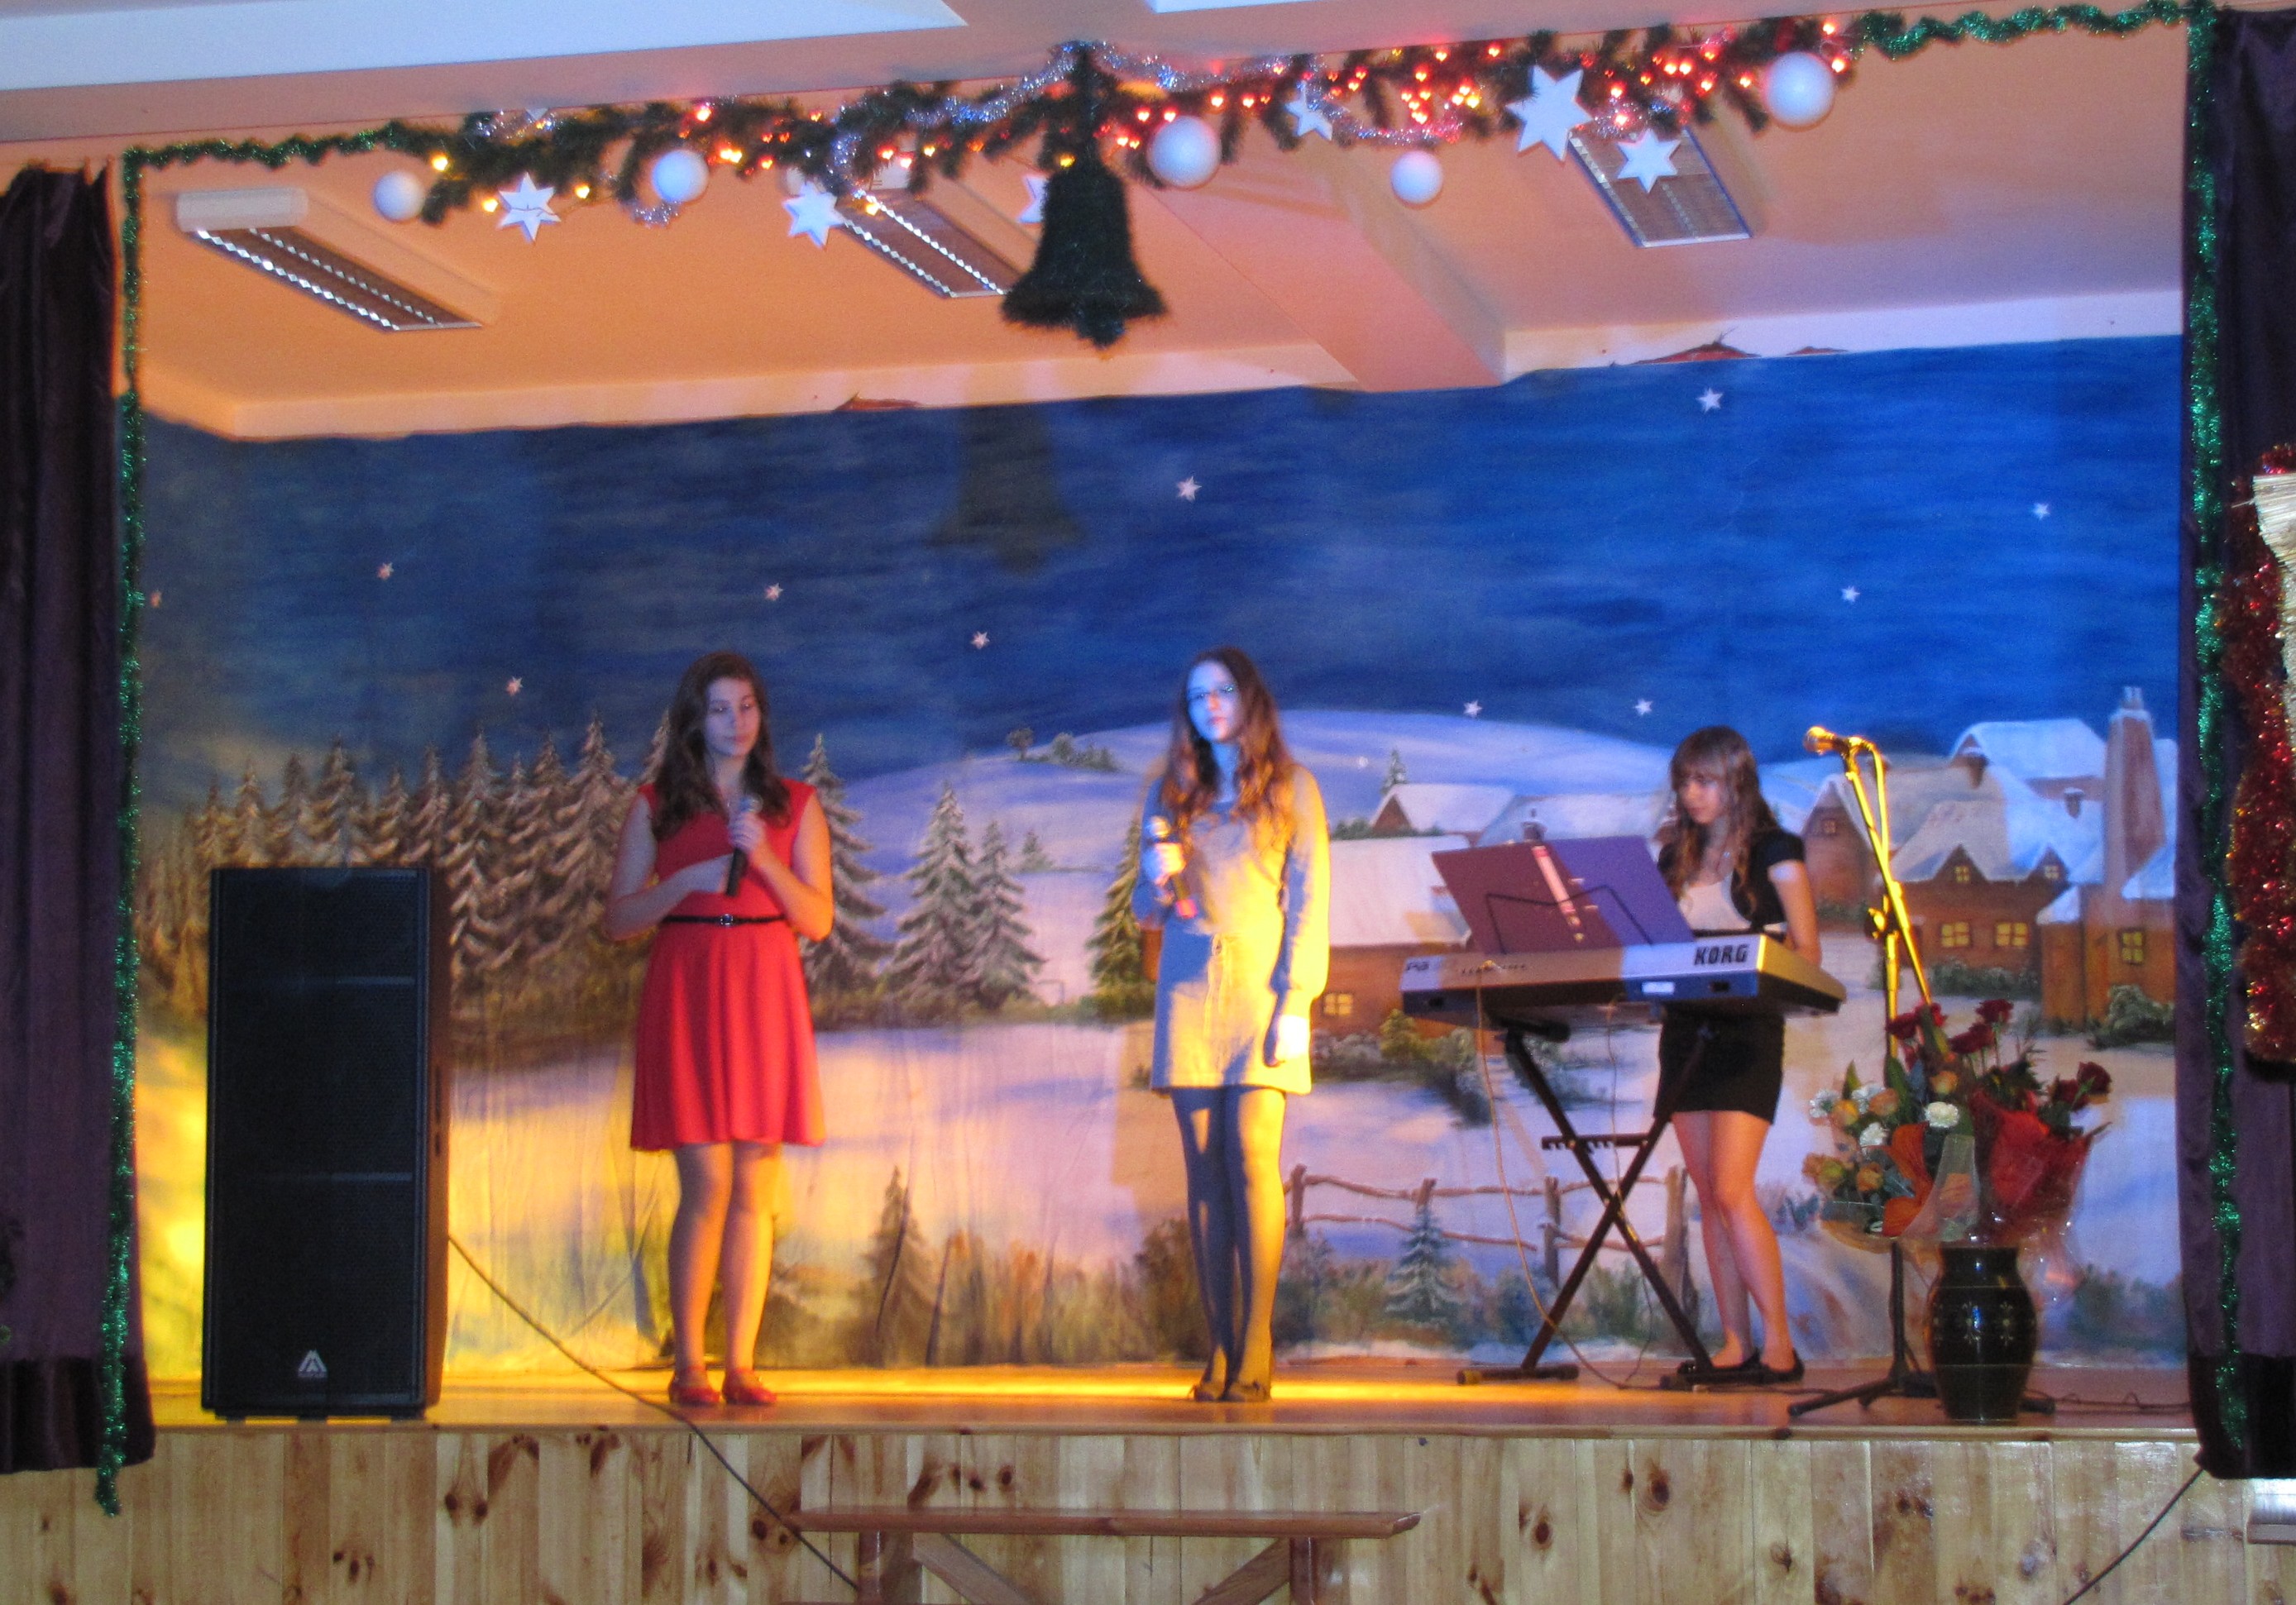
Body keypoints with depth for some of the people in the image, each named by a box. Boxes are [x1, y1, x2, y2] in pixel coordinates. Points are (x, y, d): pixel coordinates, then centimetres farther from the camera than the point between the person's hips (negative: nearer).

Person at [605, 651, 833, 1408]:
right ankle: (688, 1366, -1)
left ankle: (741, 1366, 4)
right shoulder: (656, 806, 8)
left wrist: (766, 861, -9)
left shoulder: (794, 806, 11)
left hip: (765, 998, 2)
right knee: (706, 1185, -8)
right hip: (685, 997, -2)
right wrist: (688, 882, -9)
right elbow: (617, 920, 5)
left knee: (754, 1189, 1)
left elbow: (818, 921, 6)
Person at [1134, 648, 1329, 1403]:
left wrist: (1296, 1002, -8)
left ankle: (1255, 1355, -15)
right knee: (1204, 1171, -2)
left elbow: (1309, 900, 2)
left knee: (1253, 1161, -14)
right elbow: (1145, 910, 20)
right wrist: (1158, 881, -4)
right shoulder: (1170, 795, 17)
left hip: (1261, 991, -3)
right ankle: (1220, 1351, -1)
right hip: (1189, 993, 3)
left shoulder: (1290, 788, 8)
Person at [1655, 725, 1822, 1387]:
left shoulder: (1774, 854, -1)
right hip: (1685, 1028, 6)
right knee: (1710, 1197, 5)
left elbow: (1807, 954, -3)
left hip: (1747, 1030, -6)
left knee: (1733, 1191, -15)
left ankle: (1779, 1345, -10)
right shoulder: (1678, 857, 15)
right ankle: (1735, 1344, 8)